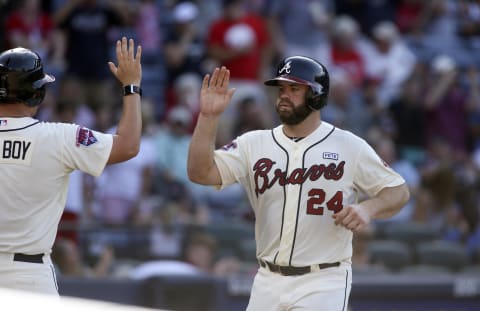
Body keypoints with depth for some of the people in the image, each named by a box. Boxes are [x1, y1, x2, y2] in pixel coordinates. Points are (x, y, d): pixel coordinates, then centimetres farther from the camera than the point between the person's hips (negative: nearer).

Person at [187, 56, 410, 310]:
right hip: (268, 283, 4)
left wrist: (367, 209, -19)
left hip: (323, 286, -4)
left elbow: (399, 192, 2)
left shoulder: (349, 146, -2)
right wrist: (208, 117, -14)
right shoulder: (254, 144, 5)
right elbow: (201, 173, -4)